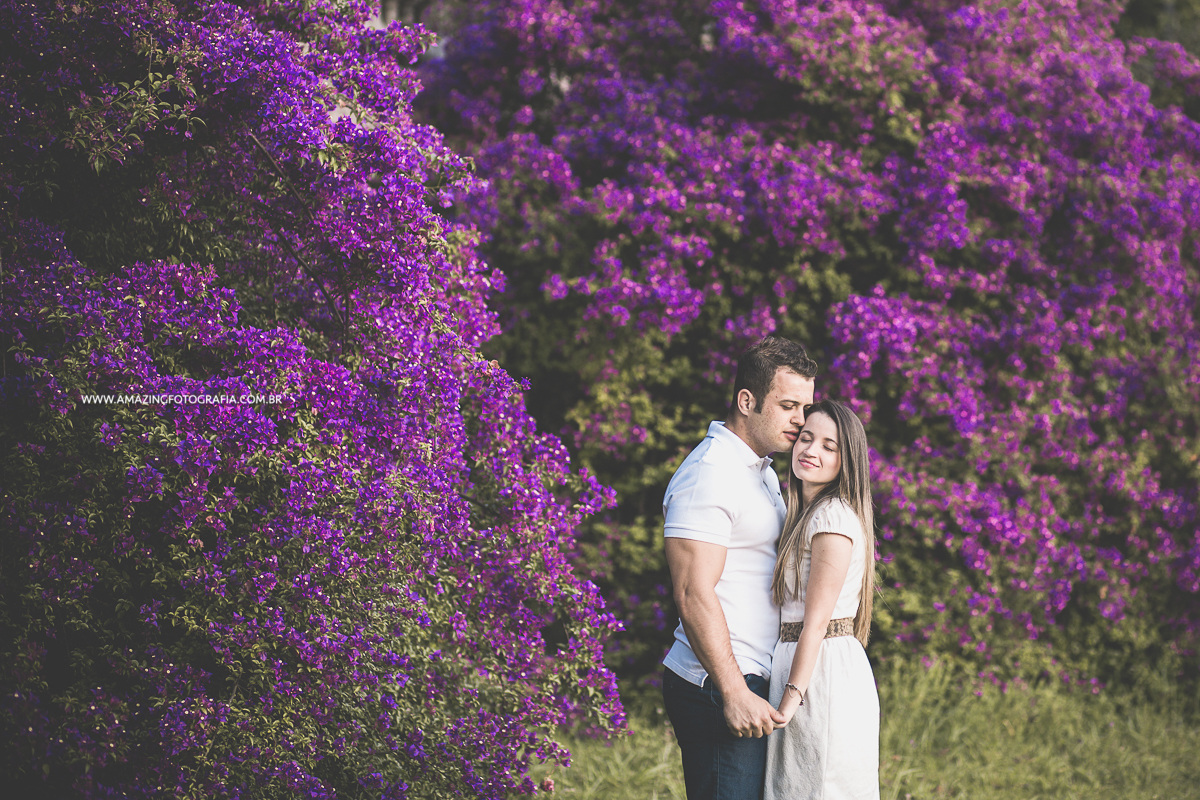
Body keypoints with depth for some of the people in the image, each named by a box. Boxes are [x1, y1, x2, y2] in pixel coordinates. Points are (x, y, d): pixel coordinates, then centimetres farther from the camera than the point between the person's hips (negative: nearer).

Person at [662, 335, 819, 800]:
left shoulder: (761, 471, 19)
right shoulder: (708, 475, -13)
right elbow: (694, 594, -19)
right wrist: (735, 693, -23)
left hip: (748, 683, 10)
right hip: (717, 690, -10)